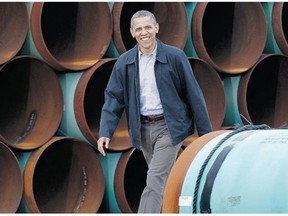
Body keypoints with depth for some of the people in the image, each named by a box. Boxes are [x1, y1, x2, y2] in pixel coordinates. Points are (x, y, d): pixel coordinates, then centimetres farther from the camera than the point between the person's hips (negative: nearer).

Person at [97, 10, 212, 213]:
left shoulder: (175, 57, -8)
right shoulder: (124, 62, 2)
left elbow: (193, 95, -5)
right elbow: (114, 98, 3)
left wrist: (205, 133, -4)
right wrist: (105, 132, -10)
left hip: (169, 127, -4)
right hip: (143, 128, 4)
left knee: (155, 181, -13)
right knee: (167, 181, 15)